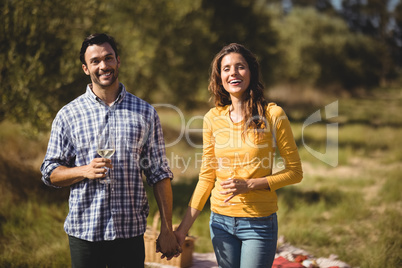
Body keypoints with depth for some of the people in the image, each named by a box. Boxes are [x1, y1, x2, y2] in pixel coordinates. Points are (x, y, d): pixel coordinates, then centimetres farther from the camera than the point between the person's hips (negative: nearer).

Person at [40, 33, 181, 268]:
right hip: (84, 231, 0)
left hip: (131, 231, 0)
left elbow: (160, 174, 4)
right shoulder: (68, 115, 3)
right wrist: (84, 171, -14)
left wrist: (167, 229, 0)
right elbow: (50, 172, 5)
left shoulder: (145, 113, 4)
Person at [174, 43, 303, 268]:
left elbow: (295, 172, -4)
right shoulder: (213, 118, 2)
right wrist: (184, 227, 4)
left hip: (259, 223, -3)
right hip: (221, 221, 3)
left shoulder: (273, 114, -8)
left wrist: (249, 184, -16)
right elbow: (206, 177, 7)